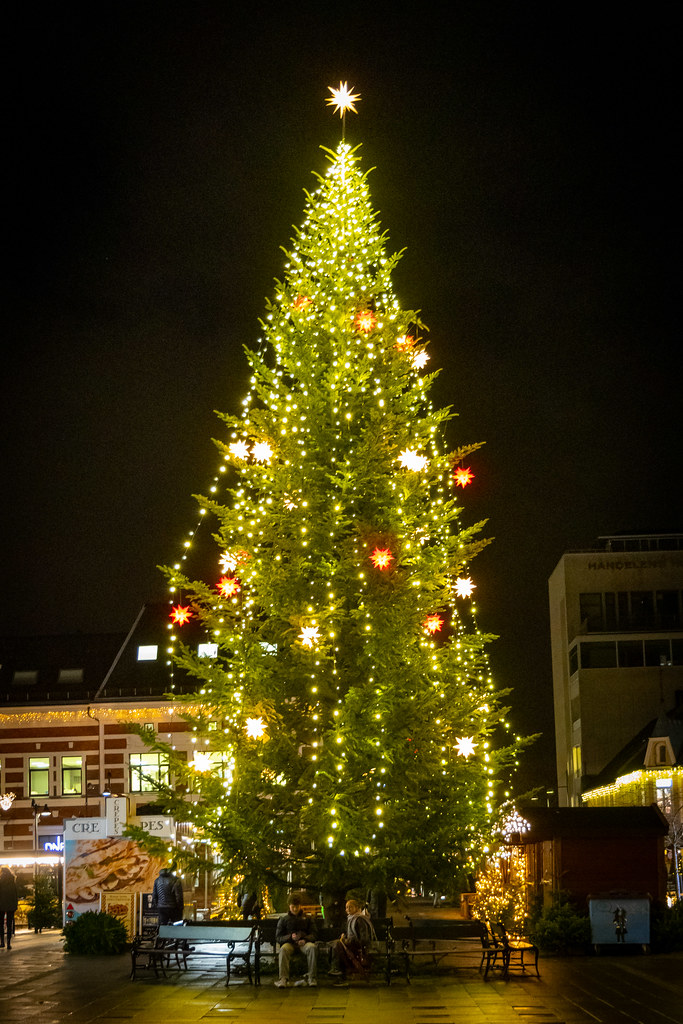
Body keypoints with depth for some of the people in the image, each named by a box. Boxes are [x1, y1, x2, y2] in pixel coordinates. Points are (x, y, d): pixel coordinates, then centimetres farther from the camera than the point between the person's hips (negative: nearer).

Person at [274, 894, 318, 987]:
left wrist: (305, 939, -13)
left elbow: (314, 934, 10)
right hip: (289, 943, 0)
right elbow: (278, 937, 8)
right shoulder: (284, 919, 16)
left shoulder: (308, 918, 19)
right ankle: (283, 979, -47)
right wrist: (290, 937, -12)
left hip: (303, 943, 0)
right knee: (283, 949, -38)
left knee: (313, 947, -36)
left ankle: (312, 977, -38)